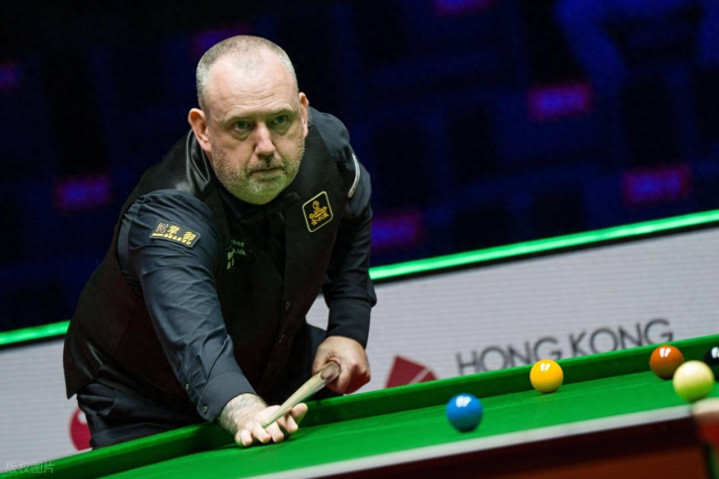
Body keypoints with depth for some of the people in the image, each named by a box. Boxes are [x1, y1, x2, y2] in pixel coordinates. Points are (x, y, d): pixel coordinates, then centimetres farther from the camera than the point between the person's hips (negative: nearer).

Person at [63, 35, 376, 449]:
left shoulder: (325, 143, -20)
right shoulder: (165, 217, -40)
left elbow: (353, 218, 4)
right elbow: (197, 341, -56)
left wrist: (349, 329, -6)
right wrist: (247, 411, -75)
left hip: (276, 367, 5)